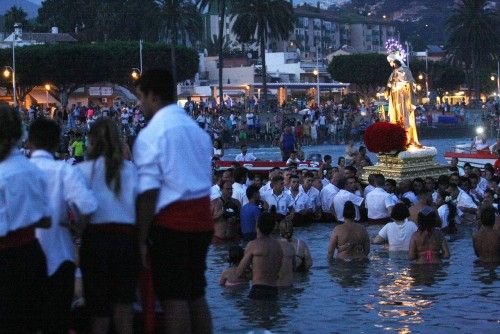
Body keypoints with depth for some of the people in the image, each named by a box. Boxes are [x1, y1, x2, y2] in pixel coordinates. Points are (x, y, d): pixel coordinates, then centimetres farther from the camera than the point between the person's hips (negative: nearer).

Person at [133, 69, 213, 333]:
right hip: (202, 219, 7)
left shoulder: (150, 135, -11)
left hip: (171, 222, -7)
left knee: (174, 298, -1)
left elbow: (148, 193, -15)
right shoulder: (197, 130, 12)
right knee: (196, 295, 14)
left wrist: (141, 239, -12)